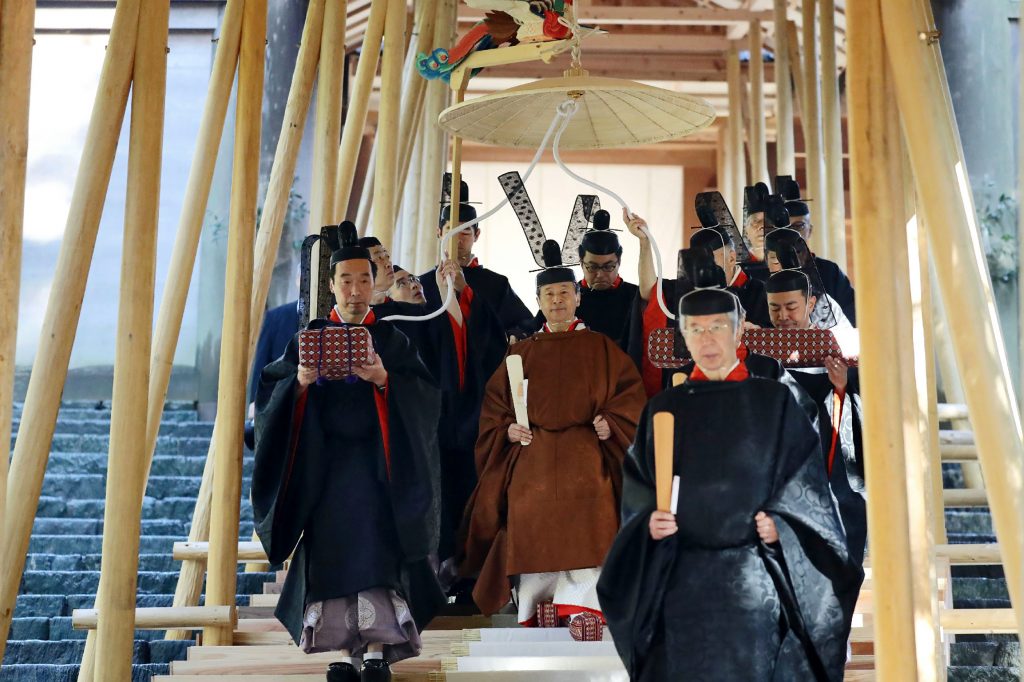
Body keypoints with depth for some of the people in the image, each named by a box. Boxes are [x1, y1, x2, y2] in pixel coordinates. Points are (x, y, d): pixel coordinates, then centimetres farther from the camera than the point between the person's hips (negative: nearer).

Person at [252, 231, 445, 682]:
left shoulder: (392, 340, 8)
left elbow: (425, 395, -4)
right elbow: (270, 393, 2)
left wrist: (384, 379, -22)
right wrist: (300, 382, -18)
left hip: (375, 463, -1)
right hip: (323, 465, 1)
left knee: (376, 547, -12)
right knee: (330, 551, -5)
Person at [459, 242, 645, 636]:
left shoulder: (601, 348, 11)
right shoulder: (521, 352, 17)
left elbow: (629, 393, 5)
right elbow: (495, 400, 16)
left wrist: (611, 423, -12)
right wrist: (507, 428, -2)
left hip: (585, 452, -2)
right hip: (531, 453, 2)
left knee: (586, 522, -19)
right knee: (531, 523, -9)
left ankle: (582, 610, -19)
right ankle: (534, 612, -2)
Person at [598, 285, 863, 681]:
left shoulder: (774, 401, 5)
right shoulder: (665, 408, 9)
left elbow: (805, 481, 3)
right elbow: (636, 484, 9)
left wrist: (779, 523, -12)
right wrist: (649, 520, -9)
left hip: (755, 575, -1)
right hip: (681, 577, 2)